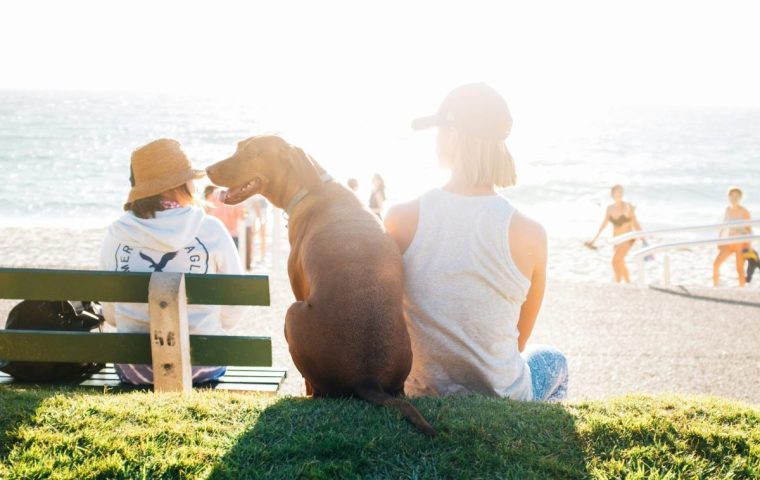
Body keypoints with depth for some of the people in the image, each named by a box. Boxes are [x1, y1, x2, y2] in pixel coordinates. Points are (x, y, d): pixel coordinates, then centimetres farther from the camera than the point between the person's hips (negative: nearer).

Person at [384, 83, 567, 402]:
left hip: (422, 396, 2)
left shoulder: (401, 219, -16)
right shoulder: (529, 235, -18)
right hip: (501, 398, -1)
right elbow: (520, 340, -3)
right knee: (553, 361, 34)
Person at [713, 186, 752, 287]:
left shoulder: (744, 212, -6)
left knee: (740, 269, -4)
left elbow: (749, 229, -6)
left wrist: (749, 245, -13)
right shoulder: (728, 209, 8)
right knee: (716, 264, -8)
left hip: (741, 244, -5)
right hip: (729, 243, 5)